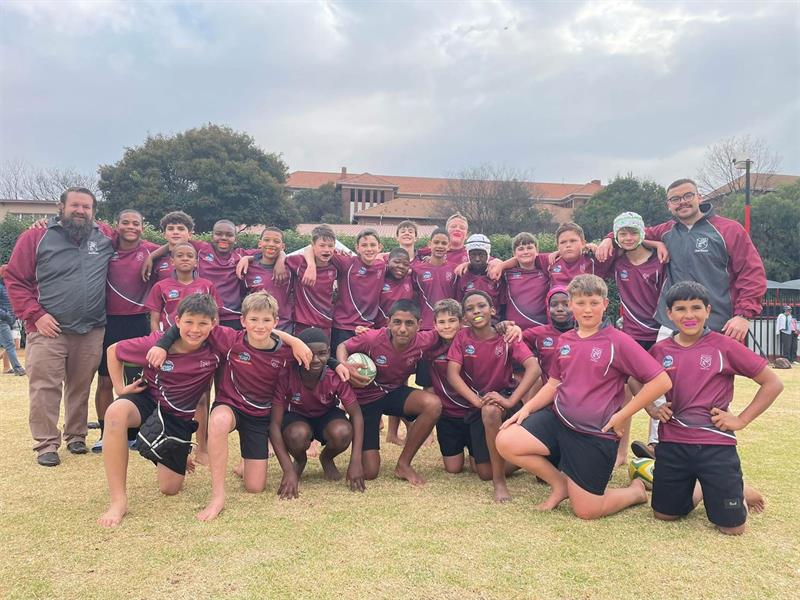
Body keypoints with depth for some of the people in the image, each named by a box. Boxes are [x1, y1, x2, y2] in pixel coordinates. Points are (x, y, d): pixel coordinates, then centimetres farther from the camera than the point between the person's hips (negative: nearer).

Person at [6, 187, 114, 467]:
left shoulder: (105, 239, 7)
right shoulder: (36, 237, -1)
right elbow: (15, 280, -1)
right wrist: (35, 315, -11)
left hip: (92, 332, 3)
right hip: (48, 330, -3)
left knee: (80, 388, 12)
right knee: (45, 388, -3)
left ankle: (76, 436, 27)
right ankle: (46, 444, 7)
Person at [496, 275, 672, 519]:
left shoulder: (617, 341, -12)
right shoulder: (564, 340, 6)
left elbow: (661, 381, -14)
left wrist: (622, 416, -14)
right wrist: (526, 408, 1)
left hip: (596, 433, -5)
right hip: (558, 418, 5)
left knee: (586, 510, -1)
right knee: (506, 442, -17)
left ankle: (636, 491, 30)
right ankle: (560, 484, 8)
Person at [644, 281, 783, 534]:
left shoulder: (724, 346, -9)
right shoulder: (660, 350, 0)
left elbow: (773, 384, -3)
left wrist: (741, 420, -7)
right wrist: (652, 409, 2)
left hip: (715, 444, -3)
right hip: (672, 444, 3)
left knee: (731, 527, 1)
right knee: (664, 515, 10)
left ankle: (739, 491, 33)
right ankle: (698, 489, 38)